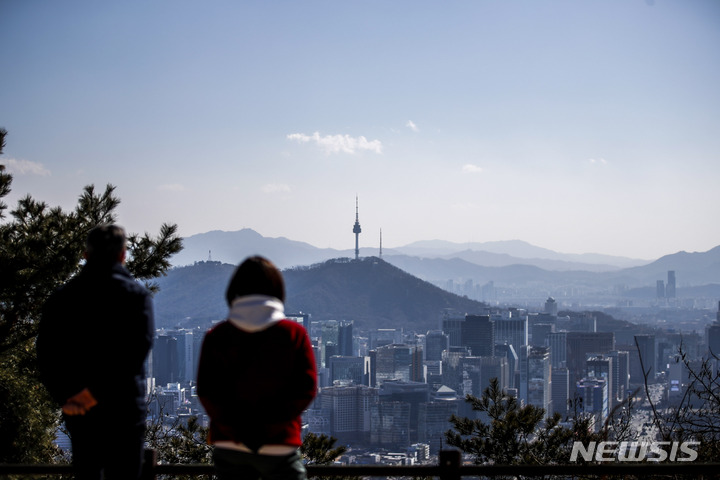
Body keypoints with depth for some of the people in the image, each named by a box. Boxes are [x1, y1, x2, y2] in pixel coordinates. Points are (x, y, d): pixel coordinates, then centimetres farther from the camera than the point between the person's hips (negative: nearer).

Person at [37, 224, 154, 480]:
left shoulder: (61, 297, 7)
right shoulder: (137, 295, -4)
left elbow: (46, 354, -3)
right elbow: (138, 346, -17)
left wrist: (64, 397, -9)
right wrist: (97, 391, -17)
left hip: (77, 410, 4)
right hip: (122, 408, -3)